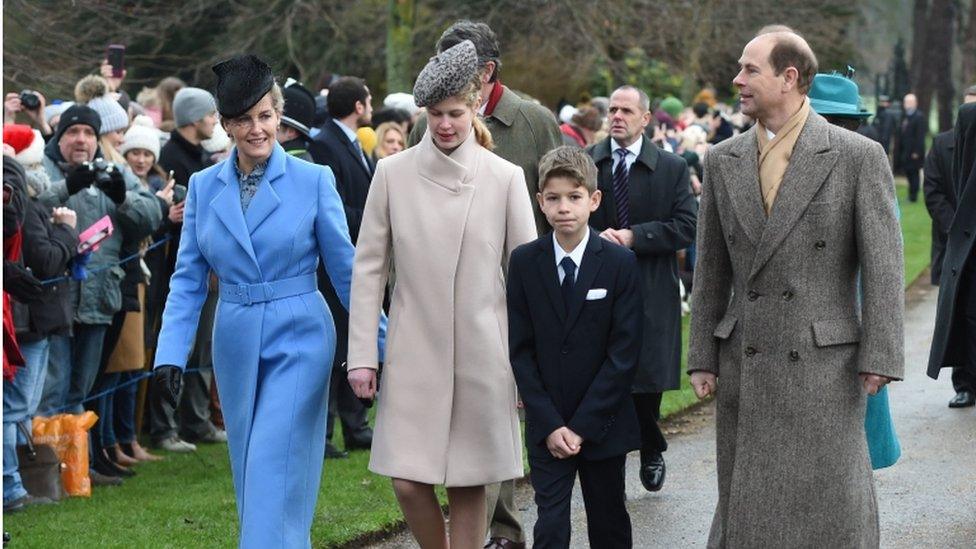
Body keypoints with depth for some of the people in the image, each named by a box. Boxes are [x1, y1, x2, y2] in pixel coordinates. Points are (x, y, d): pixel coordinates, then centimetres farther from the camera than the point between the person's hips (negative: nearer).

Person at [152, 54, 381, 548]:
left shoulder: (314, 181, -6)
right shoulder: (203, 187, 3)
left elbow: (345, 271, -1)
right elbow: (188, 280, 5)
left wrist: (384, 346, 1)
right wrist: (170, 356, -5)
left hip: (298, 340, -4)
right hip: (236, 342, 4)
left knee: (274, 470, -12)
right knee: (250, 471, 11)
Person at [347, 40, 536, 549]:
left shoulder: (505, 178, -1)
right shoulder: (393, 173, 1)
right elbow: (368, 266, 4)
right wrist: (361, 353, -1)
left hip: (481, 351, 0)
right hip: (414, 351, 0)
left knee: (468, 487, 4)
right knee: (409, 482, -4)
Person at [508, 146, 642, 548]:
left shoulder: (620, 263, -6)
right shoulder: (524, 262, -2)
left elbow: (624, 352, -9)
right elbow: (520, 350, -1)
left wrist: (582, 425, -13)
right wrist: (550, 425, -9)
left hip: (604, 425, 0)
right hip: (546, 428, 1)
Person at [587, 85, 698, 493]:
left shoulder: (672, 168, 3)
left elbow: (687, 227, -4)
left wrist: (634, 236, -14)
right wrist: (596, 239, -14)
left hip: (651, 291, -1)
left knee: (649, 379, 3)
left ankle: (651, 451, 29)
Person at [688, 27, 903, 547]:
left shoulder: (858, 156, -4)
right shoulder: (723, 160, 8)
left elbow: (882, 265, -5)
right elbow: (710, 269, 12)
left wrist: (879, 358, -10)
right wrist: (702, 357, 9)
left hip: (825, 363, -4)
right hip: (744, 364, 4)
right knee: (745, 502, 8)